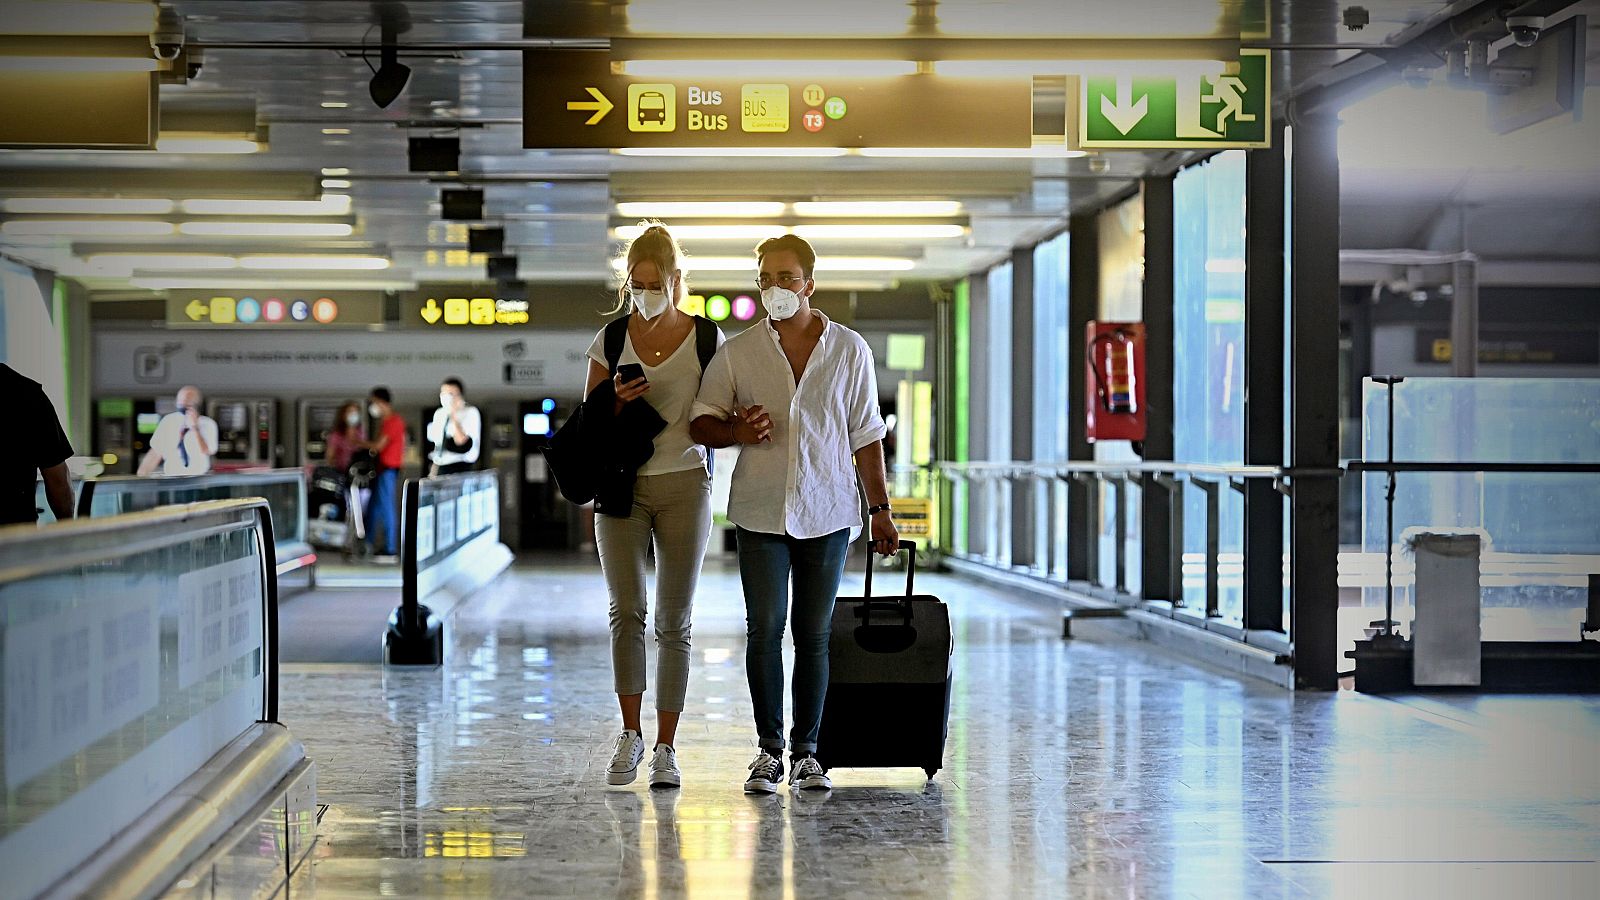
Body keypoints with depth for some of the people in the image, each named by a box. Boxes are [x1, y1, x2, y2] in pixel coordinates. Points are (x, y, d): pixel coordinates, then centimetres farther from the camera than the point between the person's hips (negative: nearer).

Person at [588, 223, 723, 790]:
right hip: (622, 488, 1)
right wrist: (617, 402, -13)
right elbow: (589, 422, 8)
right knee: (627, 611, -7)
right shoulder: (611, 339, 4)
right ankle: (630, 736, 3)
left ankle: (665, 748, 7)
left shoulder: (707, 339, 0)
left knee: (674, 620, 2)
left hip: (684, 486, -1)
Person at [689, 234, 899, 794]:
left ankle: (806, 752, 11)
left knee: (814, 635, 4)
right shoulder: (736, 353, 4)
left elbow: (866, 436, 8)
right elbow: (701, 423, 7)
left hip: (827, 515, 0)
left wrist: (879, 509, 5)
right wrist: (735, 432, -14)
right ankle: (769, 750, 5)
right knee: (764, 628, -4)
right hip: (760, 512, 0)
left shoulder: (849, 350, 5)